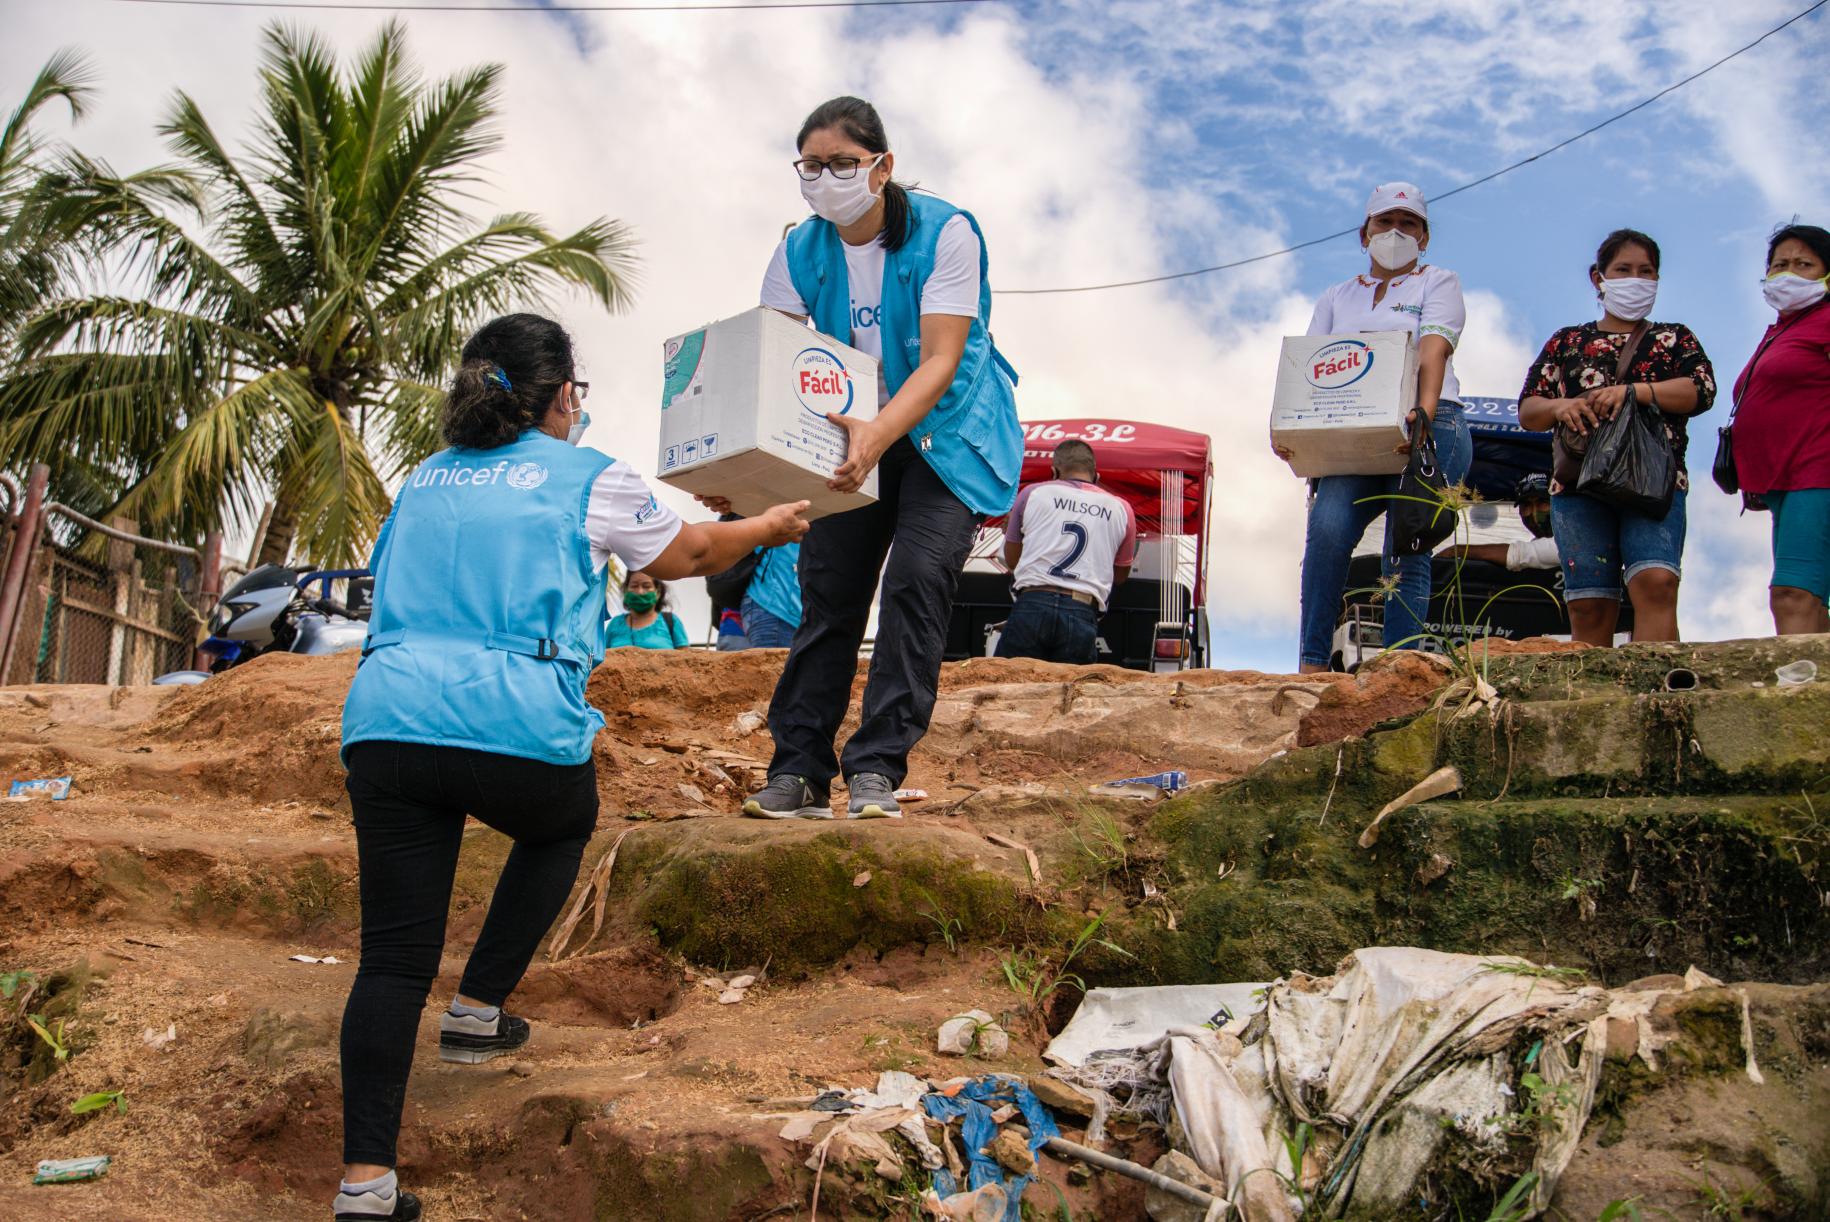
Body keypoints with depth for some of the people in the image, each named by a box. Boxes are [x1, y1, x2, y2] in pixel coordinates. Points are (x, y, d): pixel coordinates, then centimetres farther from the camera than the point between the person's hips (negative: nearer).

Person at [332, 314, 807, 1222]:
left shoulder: (422, 482, 24)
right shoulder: (589, 479, 10)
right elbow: (684, 556, 25)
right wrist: (767, 528, 45)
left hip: (387, 725, 4)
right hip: (520, 727, -3)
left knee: (393, 957, 5)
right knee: (561, 828, 31)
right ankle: (477, 1014, 30)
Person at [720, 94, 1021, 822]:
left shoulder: (946, 234, -20)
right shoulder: (801, 252, -7)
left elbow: (940, 361, -28)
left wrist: (879, 434, -45)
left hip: (948, 435, -4)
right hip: (853, 436, 4)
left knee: (916, 582, -17)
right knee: (827, 590, -1)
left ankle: (877, 770, -14)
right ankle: (799, 773, 4)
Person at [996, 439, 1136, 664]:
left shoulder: (1032, 493, 12)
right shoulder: (1121, 509, 13)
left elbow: (1011, 559, 22)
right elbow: (1121, 575, 25)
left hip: (1032, 605, -1)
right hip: (1082, 614, 1)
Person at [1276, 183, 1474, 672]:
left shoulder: (1438, 283, 15)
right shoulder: (1337, 298, 24)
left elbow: (1433, 351, -5)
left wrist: (1424, 412, -25)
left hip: (1429, 429, -2)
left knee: (1405, 553, -13)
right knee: (1328, 527, -24)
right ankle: (1311, 665, -28)